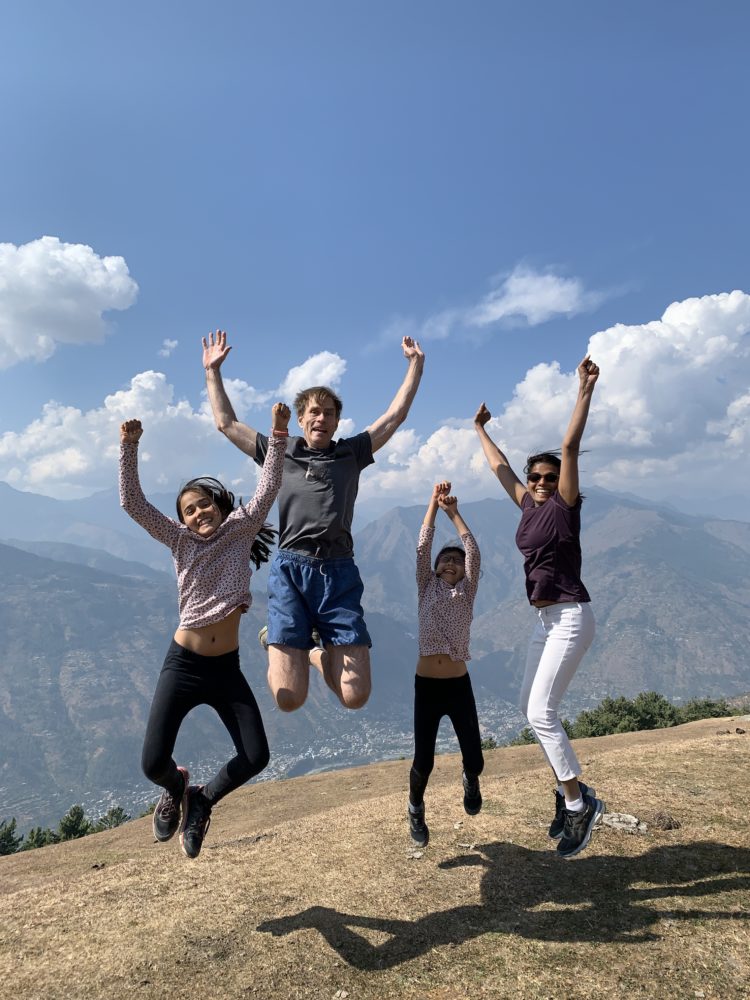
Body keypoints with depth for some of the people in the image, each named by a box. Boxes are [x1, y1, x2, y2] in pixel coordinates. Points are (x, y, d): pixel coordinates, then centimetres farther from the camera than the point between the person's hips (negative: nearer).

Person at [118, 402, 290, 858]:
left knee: (256, 757, -4)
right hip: (183, 665, 0)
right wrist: (129, 447, -14)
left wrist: (279, 435, -13)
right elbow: (133, 503, -5)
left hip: (227, 668, 1)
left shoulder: (241, 531, 3)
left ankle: (202, 800, 26)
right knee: (153, 763, -6)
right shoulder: (180, 542, 3)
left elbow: (268, 490, -7)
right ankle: (176, 788, 33)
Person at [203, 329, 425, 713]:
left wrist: (415, 364, 17)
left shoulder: (351, 453, 16)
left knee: (355, 696, -6)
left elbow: (396, 415, 16)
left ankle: (318, 655, 25)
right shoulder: (280, 453, 15)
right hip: (290, 570, -1)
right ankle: (279, 645, 25)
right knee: (288, 698, -7)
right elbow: (227, 423, 18)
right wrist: (212, 370, 20)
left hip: (339, 573, 1)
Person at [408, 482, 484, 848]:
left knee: (475, 759, -1)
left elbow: (473, 551, -3)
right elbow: (422, 547, -1)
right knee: (423, 761, -1)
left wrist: (454, 512, -5)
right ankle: (416, 808, 32)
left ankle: (470, 780, 38)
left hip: (459, 686, 1)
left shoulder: (467, 594, 6)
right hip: (426, 686, 0)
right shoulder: (426, 589, 6)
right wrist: (434, 502, -3)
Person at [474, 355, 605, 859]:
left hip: (571, 616, -9)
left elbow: (570, 446, -19)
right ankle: (571, 789, 26)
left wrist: (586, 390, -25)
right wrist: (481, 430, 32)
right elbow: (500, 466, 22)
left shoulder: (564, 505, -8)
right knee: (531, 707, 13)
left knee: (542, 712, -11)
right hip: (546, 619, 9)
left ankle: (579, 802, 4)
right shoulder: (528, 504, 9)